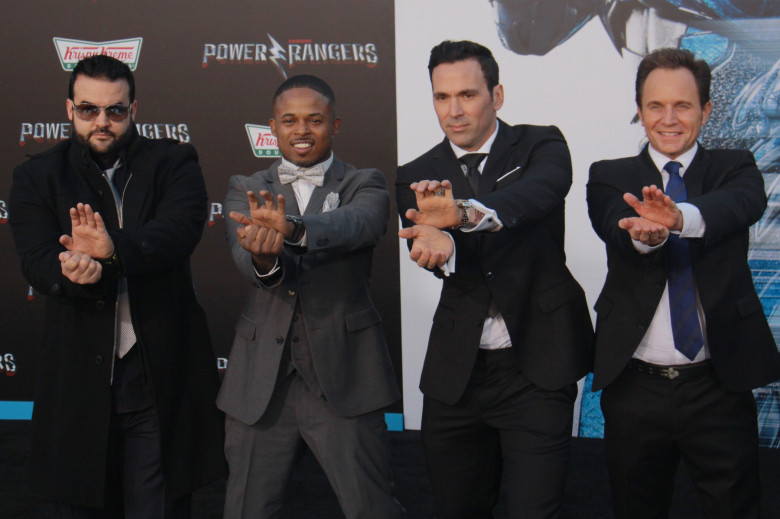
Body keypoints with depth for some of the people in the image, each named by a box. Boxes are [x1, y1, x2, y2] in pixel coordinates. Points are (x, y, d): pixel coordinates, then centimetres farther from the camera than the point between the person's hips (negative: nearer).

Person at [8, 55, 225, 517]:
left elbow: (180, 230, -15)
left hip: (162, 381, -1)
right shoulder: (36, 178, 8)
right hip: (78, 386, 1)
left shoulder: (173, 163, 5)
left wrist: (114, 248, -35)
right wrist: (74, 272, -31)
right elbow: (37, 262, -7)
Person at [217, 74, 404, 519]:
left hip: (343, 379, -2)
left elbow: (356, 225, -20)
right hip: (262, 380, 2)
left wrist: (292, 227, -40)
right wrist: (263, 259, -36)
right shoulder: (246, 191, 10)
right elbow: (244, 255, -11)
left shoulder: (366, 186, 5)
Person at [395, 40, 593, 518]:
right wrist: (438, 241, -38)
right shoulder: (418, 178, 6)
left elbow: (542, 189, -25)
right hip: (456, 372, 3)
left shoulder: (541, 146, 0)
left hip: (535, 368, -3)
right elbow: (440, 260, -12)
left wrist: (465, 212, -45)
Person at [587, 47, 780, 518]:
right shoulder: (610, 178, 6)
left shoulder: (734, 168, 4)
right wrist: (646, 233, -41)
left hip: (718, 386, -1)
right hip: (634, 386, 1)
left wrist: (681, 216, -42)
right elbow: (616, 228, -16)